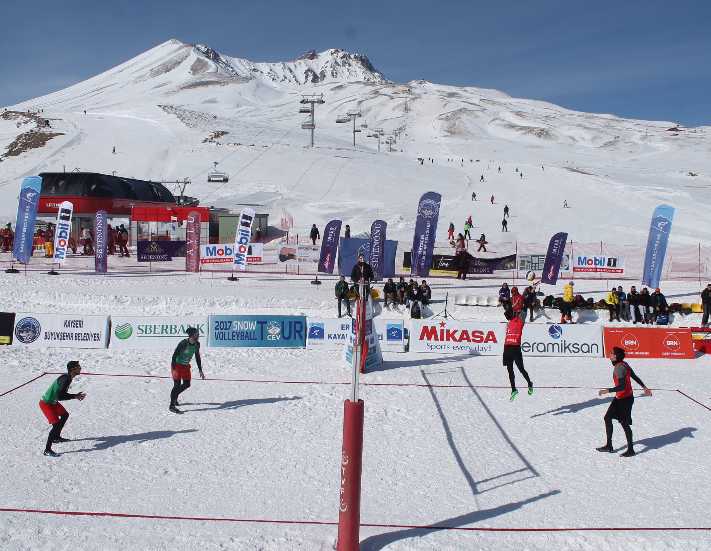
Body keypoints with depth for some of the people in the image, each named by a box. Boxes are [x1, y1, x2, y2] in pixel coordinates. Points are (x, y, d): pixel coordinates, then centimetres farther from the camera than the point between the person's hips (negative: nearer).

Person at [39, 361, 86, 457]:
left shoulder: (68, 378, 2)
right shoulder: (65, 379, -28)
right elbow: (60, 397, -32)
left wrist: (75, 395, -1)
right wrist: (75, 397, -23)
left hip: (52, 401, 10)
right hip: (46, 404, -10)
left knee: (65, 415, 25)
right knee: (56, 425, -15)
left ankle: (56, 437, 40)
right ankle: (47, 450, -8)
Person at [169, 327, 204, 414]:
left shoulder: (197, 344, -6)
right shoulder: (183, 343, -25)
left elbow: (197, 357, 7)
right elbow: (174, 355, -23)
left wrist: (200, 370, 7)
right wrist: (173, 369, -28)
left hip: (186, 366, 7)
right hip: (177, 365, -7)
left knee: (187, 384, 9)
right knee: (177, 385, -9)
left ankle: (174, 397, 35)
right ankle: (172, 406, 0)